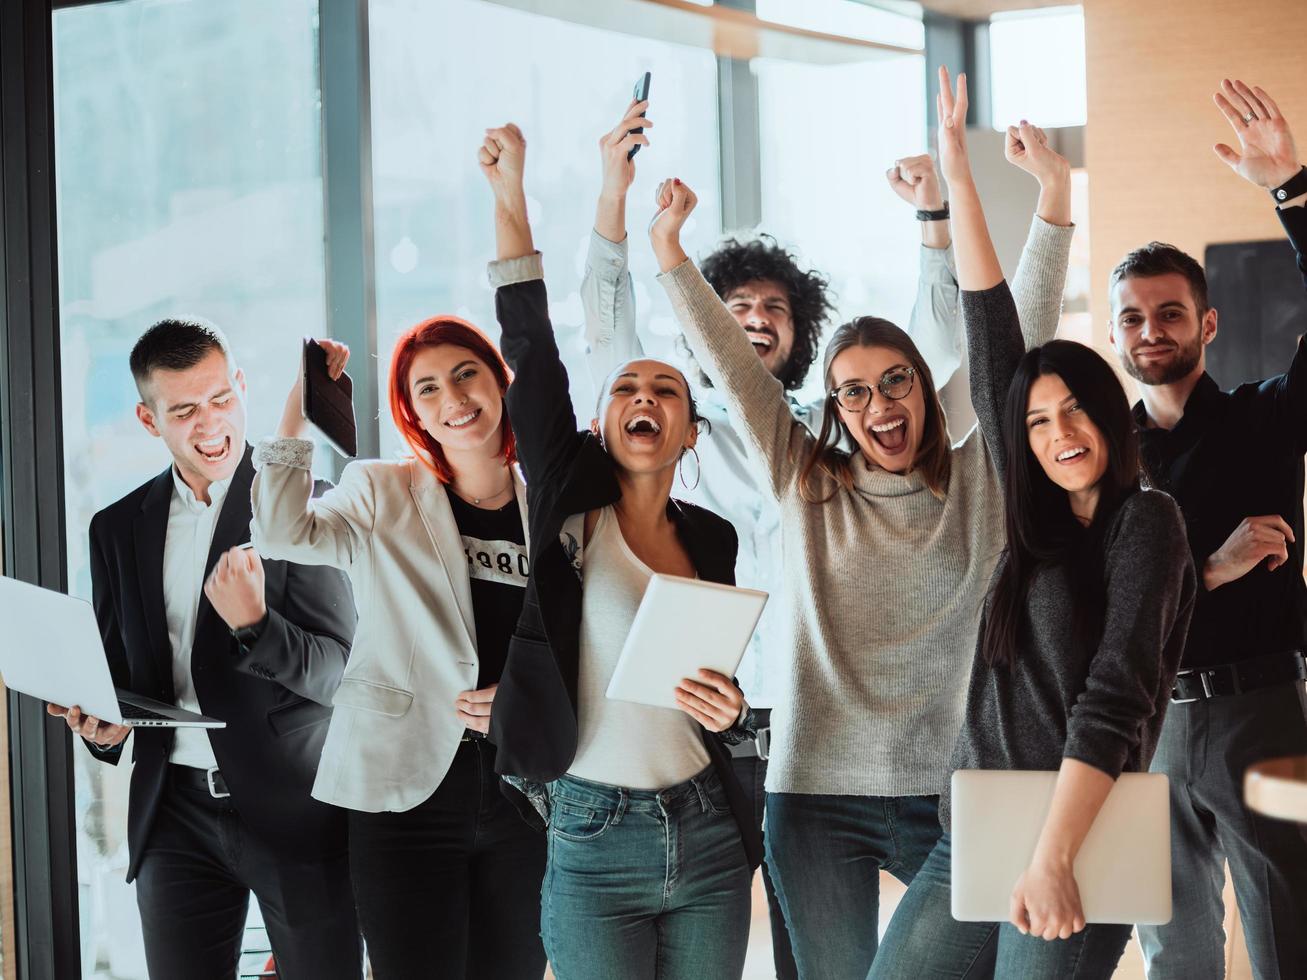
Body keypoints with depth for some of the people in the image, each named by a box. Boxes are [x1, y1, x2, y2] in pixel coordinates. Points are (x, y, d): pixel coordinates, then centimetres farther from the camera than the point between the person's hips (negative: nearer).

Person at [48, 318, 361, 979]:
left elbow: (334, 672, -9)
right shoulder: (117, 528, 9)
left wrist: (254, 624, -28)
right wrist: (100, 726, -4)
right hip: (175, 811, 4)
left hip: (294, 806, -4)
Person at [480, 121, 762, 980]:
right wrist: (510, 200, -17)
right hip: (593, 840, -4)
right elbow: (532, 358, -12)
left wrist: (727, 710, -4)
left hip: (706, 840, 4)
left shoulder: (711, 538, 10)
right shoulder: (573, 508, -1)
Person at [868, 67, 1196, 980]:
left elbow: (1116, 693, -16)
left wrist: (1054, 858, -25)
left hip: (1075, 852, -6)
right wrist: (955, 165, 15)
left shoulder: (1146, 520, -4)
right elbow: (992, 337, 14)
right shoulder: (1038, 519, 13)